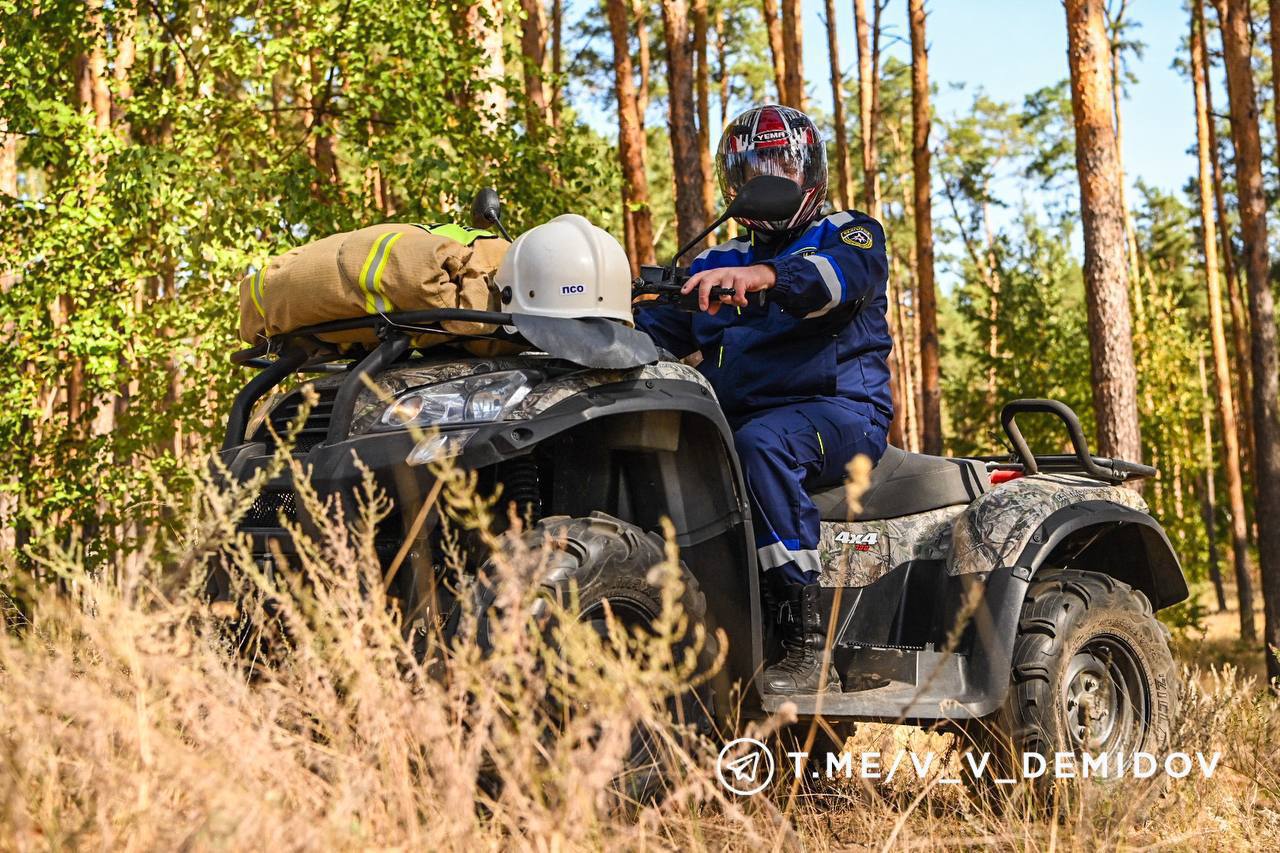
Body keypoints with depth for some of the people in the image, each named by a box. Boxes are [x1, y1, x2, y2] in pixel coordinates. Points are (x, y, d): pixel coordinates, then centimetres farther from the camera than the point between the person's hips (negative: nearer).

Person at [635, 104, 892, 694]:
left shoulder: (850, 236, 11)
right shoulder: (715, 265, 27)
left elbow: (843, 276, -15)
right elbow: (651, 331, 17)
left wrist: (764, 276, -36)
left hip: (841, 412, -5)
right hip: (734, 418, 5)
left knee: (761, 442, -38)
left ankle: (809, 646, -39)